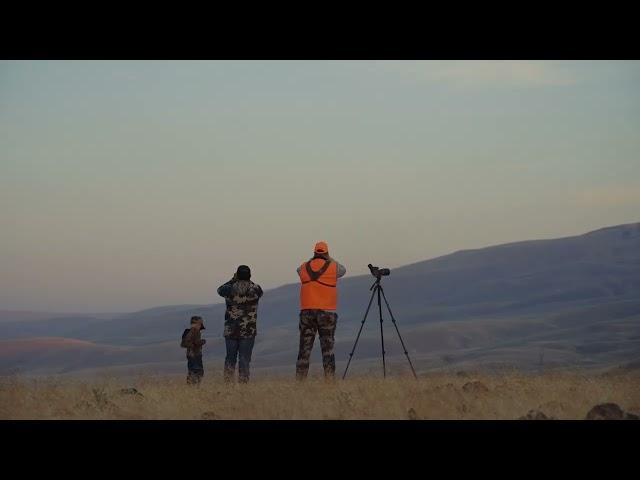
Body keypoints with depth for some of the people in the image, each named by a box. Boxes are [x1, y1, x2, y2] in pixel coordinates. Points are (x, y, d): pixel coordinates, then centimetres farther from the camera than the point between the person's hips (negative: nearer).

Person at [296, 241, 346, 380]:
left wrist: (312, 260, 37)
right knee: (327, 348, 0)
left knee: (304, 348, 4)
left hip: (306, 312, 2)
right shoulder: (333, 267, -2)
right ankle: (329, 379, -5)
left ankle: (300, 379, 1)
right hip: (327, 311, -2)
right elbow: (343, 270, 20)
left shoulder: (304, 267, 4)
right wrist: (329, 259, 33)